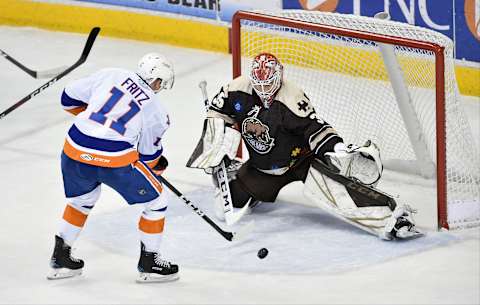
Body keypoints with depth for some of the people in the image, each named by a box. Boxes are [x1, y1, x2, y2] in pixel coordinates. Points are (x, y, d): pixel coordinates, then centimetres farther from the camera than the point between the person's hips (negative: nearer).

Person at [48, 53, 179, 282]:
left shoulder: (110, 76, 12)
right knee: (155, 201, 17)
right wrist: (159, 167, 36)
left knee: (83, 198, 33)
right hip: (116, 160, -4)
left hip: (75, 151, 4)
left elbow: (70, 97, 17)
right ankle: (149, 263, 22)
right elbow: (149, 154, 14)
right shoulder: (156, 111, 7)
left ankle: (60, 258, 34)